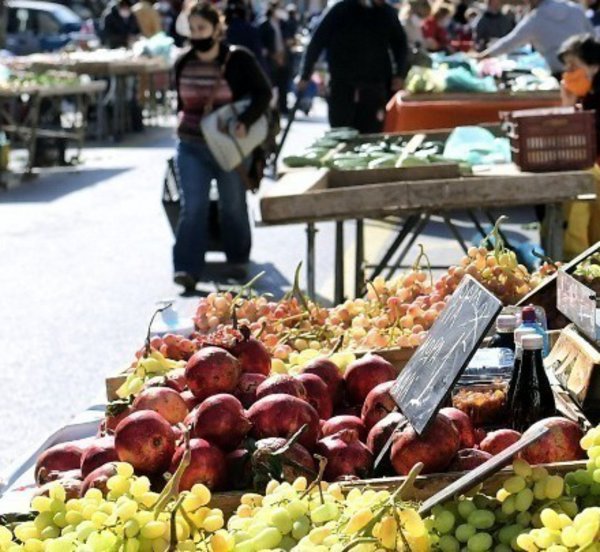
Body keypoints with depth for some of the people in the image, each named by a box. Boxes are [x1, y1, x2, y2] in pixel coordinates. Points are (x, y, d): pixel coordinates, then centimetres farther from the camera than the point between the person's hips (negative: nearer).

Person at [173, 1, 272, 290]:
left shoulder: (238, 59, -11)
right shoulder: (183, 63, 2)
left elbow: (263, 93, -10)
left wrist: (245, 122, -21)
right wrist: (183, 120, 7)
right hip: (191, 147, 2)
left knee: (233, 205, 12)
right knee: (192, 207, -6)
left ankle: (238, 261, 31)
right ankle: (187, 268, -9)